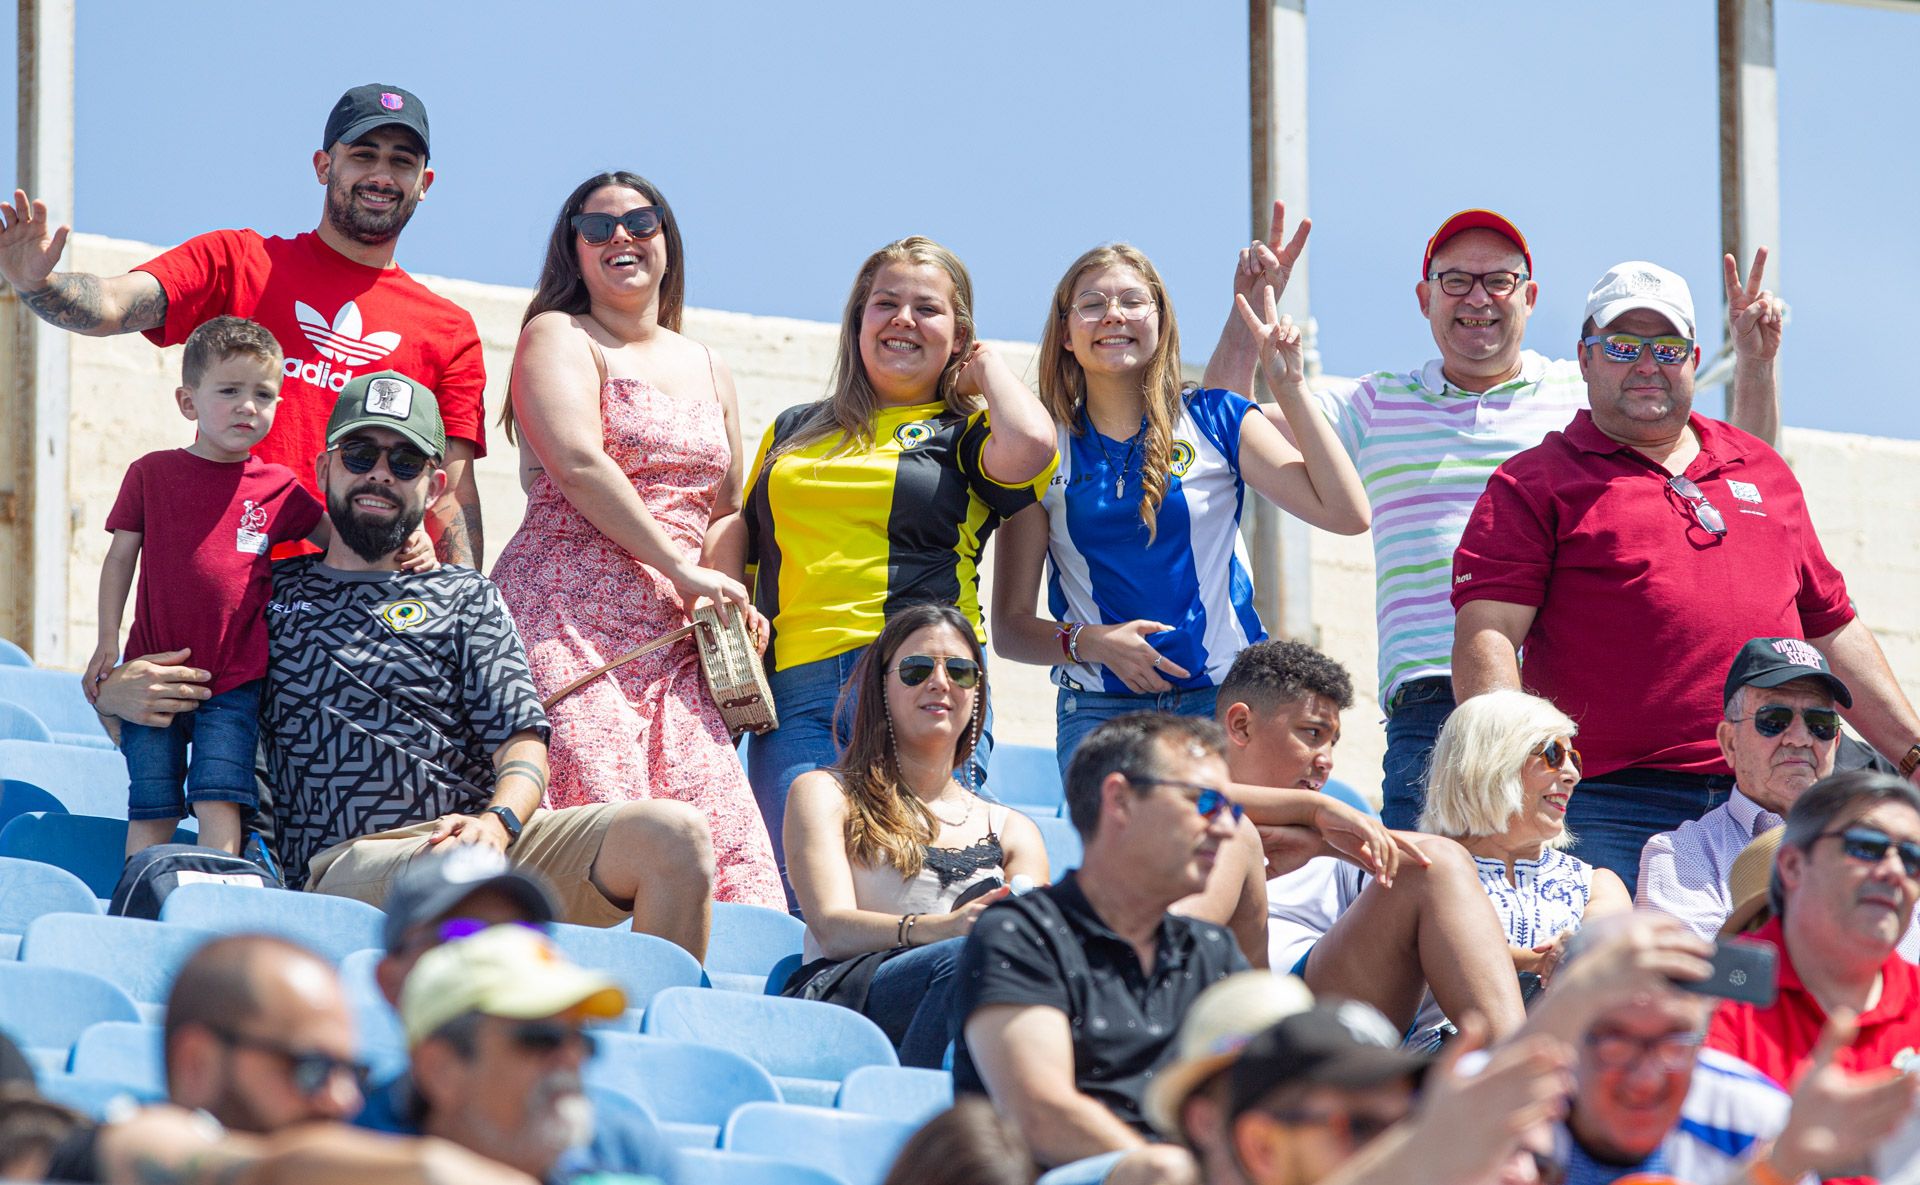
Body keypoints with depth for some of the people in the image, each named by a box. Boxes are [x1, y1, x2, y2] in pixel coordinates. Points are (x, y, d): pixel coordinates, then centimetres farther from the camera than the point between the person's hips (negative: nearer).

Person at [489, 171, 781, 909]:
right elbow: (578, 465, -9)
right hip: (568, 620, -6)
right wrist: (684, 569, -11)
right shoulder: (557, 338, 5)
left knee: (720, 836, -10)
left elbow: (725, 510, 22)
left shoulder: (708, 371, 25)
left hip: (671, 639, 6)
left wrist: (726, 595, 1)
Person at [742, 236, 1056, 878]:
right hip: (794, 693, 3)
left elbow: (1029, 446, -13)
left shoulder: (962, 432, 11)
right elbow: (744, 553, 29)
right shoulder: (794, 432, 24)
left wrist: (987, 366, 6)